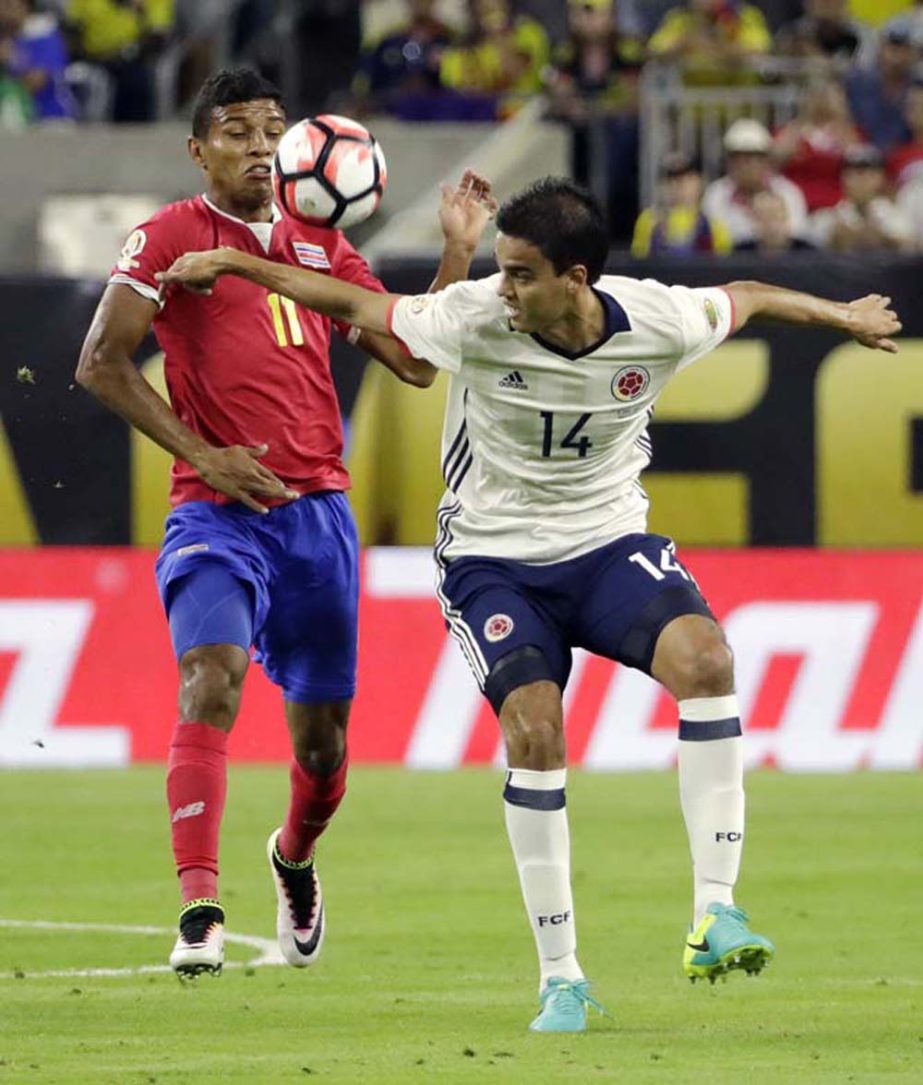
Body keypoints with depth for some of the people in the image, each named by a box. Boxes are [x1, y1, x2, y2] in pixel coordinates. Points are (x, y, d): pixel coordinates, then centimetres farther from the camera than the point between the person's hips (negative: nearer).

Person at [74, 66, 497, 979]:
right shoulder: (171, 236, -1)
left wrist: (457, 253, 4)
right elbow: (101, 363, -7)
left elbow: (413, 357, 14)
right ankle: (198, 906, -32)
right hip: (218, 512, -5)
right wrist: (200, 454, -13)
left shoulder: (321, 247, 14)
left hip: (318, 509, 5)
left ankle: (294, 857, 42)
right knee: (213, 674, -29)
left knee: (322, 738, 9)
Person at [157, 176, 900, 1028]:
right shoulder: (475, 320, -19)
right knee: (534, 729, -23)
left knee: (705, 658, -28)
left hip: (610, 545, 1)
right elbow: (349, 304, -5)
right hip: (495, 563, -1)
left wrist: (846, 316, 23)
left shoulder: (658, 323, -14)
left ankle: (715, 915, -26)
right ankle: (561, 979, -9)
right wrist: (233, 262, 0)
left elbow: (748, 297, 8)